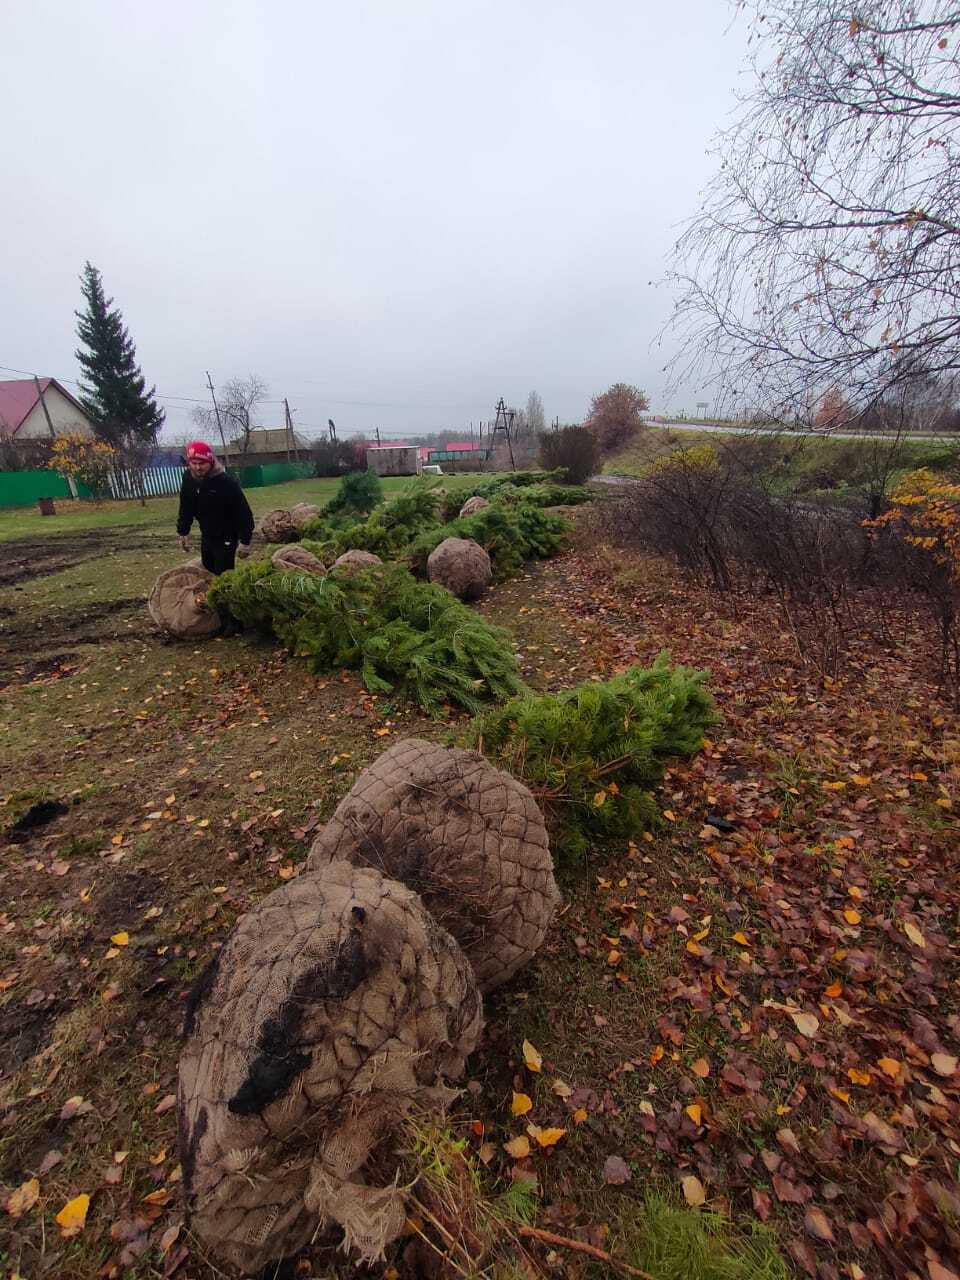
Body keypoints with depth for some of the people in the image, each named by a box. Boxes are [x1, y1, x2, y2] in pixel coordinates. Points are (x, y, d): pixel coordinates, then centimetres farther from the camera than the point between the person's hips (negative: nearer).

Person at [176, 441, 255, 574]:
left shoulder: (226, 482, -23)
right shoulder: (188, 480, -3)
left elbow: (243, 513, -20)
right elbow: (185, 509, 11)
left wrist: (245, 541, -19)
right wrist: (183, 532, 13)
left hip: (226, 538, -7)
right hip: (206, 537, 7)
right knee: (208, 573, 18)